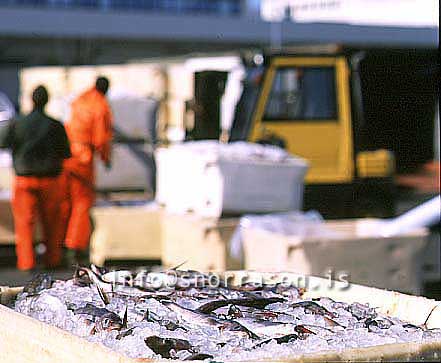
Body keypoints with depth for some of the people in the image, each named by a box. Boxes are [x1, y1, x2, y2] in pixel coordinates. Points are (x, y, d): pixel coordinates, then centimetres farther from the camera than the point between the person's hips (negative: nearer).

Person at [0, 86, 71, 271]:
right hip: (49, 180, 1)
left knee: (24, 221, 4)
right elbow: (66, 153, -1)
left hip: (24, 180, -1)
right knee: (51, 221, 15)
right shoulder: (56, 126, -7)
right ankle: (52, 260, 24)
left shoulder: (17, 124, -8)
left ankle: (26, 261, -5)